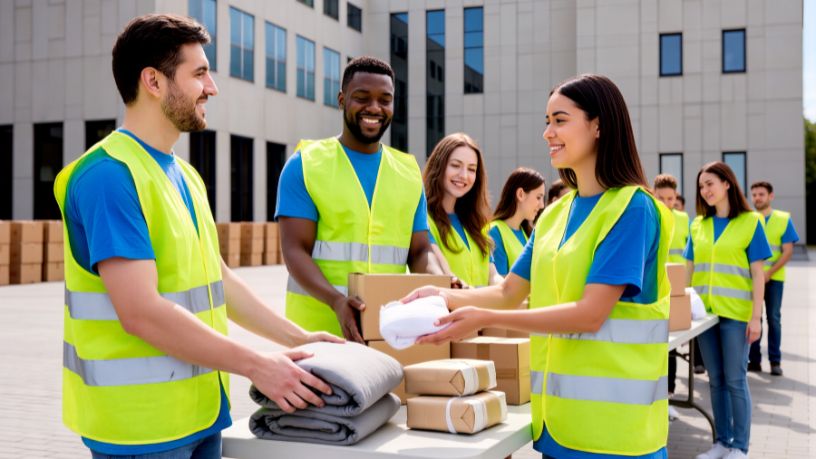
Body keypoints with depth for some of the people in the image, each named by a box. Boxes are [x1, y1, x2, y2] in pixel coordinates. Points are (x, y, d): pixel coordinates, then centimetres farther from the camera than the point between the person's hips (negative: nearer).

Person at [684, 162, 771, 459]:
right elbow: (689, 269, 13)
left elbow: (757, 273, -4)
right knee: (716, 380, 10)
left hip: (735, 313, -4)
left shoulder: (750, 222, -2)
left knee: (735, 380, -1)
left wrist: (756, 317, -9)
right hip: (705, 311, 4)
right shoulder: (698, 225, 10)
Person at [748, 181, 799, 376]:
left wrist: (769, 273, -13)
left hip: (774, 278, -1)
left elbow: (787, 252, -2)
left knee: (774, 319, 1)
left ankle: (775, 361, 8)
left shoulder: (784, 219, 2)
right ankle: (754, 360, 9)